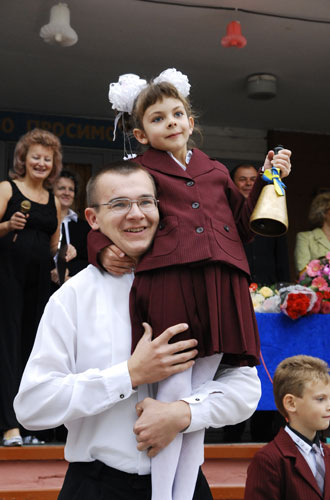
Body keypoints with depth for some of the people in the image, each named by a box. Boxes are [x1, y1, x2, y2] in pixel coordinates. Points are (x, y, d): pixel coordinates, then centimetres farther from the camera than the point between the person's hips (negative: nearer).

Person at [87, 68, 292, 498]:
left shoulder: (216, 173, 22)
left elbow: (243, 225, 26)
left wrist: (266, 180, 19)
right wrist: (104, 250, -9)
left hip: (218, 290, 4)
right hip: (169, 286, -4)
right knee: (174, 390, -8)